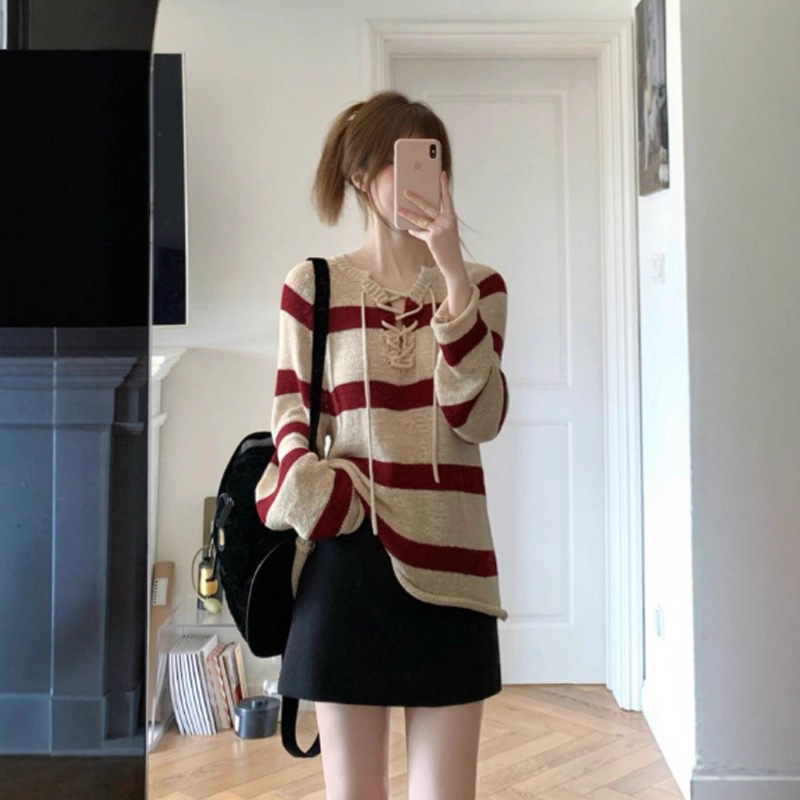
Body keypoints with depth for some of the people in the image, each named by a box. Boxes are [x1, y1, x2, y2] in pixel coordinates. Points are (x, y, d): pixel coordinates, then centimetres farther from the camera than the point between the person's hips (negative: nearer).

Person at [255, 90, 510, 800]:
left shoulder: (480, 284, 5)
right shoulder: (312, 287, 1)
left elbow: (479, 418, -10)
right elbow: (292, 420, 6)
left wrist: (454, 277, -17)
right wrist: (310, 491, -13)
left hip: (447, 562, 1)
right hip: (346, 558, -1)